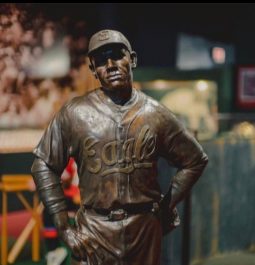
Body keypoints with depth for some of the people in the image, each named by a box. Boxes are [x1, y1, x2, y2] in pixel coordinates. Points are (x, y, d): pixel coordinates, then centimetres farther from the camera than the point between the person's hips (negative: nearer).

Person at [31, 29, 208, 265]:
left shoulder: (156, 115, 2)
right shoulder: (75, 113, -2)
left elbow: (195, 160, 12)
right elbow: (44, 165, 2)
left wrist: (165, 207, 6)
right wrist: (64, 228, -2)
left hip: (145, 227, 1)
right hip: (94, 228, -1)